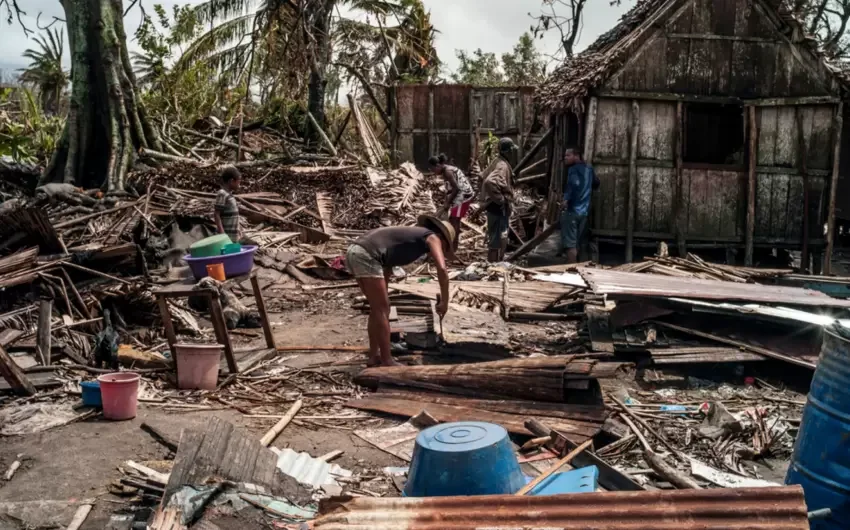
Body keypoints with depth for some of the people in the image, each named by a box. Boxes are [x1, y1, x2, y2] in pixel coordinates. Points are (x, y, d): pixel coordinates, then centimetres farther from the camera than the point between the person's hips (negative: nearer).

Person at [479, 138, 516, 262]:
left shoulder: (501, 163, 14)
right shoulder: (502, 166, -18)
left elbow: (489, 180, 26)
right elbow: (490, 181, -36)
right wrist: (500, 199, -25)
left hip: (500, 208, 10)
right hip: (499, 208, -10)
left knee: (501, 240, 18)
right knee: (497, 241, -4)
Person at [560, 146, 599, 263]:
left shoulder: (573, 169, -10)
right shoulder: (589, 169, 16)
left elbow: (574, 184, -28)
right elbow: (596, 183, 31)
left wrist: (566, 199, -28)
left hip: (572, 210, -8)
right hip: (584, 211, 9)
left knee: (570, 244, -8)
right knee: (577, 244, 16)